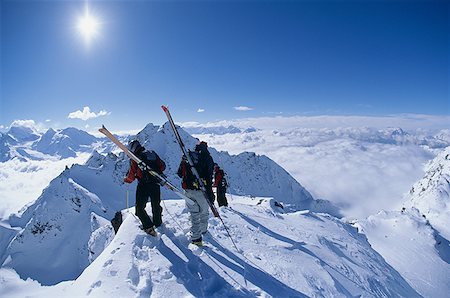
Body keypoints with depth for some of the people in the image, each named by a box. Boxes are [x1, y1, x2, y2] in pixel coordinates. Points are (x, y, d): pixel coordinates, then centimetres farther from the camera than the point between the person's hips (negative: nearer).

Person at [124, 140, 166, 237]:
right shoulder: (152, 153, 9)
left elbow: (131, 176, -4)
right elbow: (163, 166, 13)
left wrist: (126, 180, 17)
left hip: (143, 185, -5)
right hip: (156, 184, 5)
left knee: (140, 208, 9)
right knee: (156, 204, 23)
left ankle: (149, 227, -1)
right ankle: (158, 222, 41)